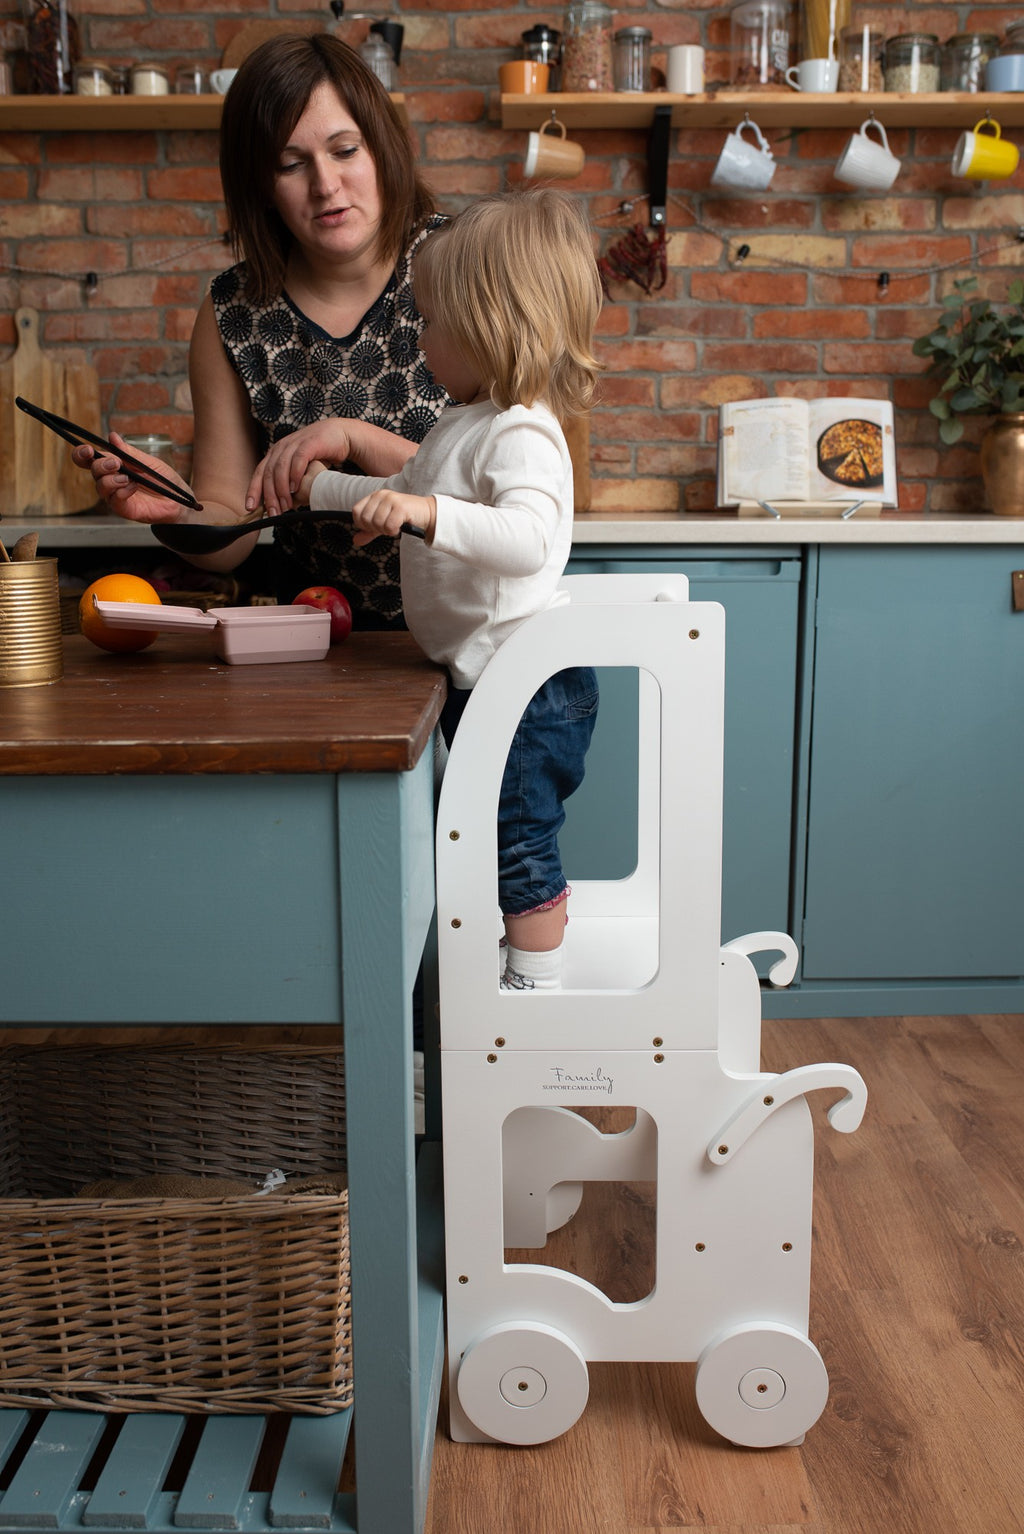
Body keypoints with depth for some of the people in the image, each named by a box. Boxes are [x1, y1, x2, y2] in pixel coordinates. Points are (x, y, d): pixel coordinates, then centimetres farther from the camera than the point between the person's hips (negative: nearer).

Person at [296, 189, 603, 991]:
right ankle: (508, 967, 36)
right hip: (485, 677, 11)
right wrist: (321, 486, 33)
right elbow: (407, 489, 30)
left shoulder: (521, 433, -21)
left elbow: (527, 538, -38)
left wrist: (429, 514, -47)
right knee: (493, 842, 21)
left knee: (520, 843, 0)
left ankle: (537, 986, 14)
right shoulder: (465, 423, 12)